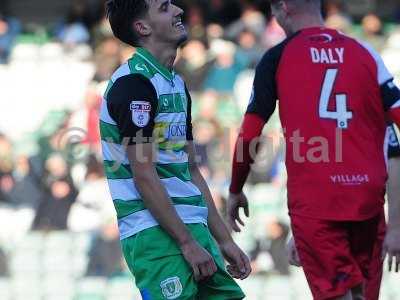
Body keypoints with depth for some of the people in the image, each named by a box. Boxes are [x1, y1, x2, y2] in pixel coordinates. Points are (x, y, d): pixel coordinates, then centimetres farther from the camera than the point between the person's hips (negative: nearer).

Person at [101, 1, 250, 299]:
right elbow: (144, 177, -16)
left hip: (193, 229, 9)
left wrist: (224, 241, 17)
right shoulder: (134, 82, -12)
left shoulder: (176, 84, 17)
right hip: (155, 234, -9)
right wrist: (187, 242, -16)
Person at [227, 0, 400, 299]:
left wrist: (236, 191, 16)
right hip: (368, 196, 4)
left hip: (313, 200, -3)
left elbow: (248, 138, 2)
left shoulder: (277, 58, 2)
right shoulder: (365, 53, 10)